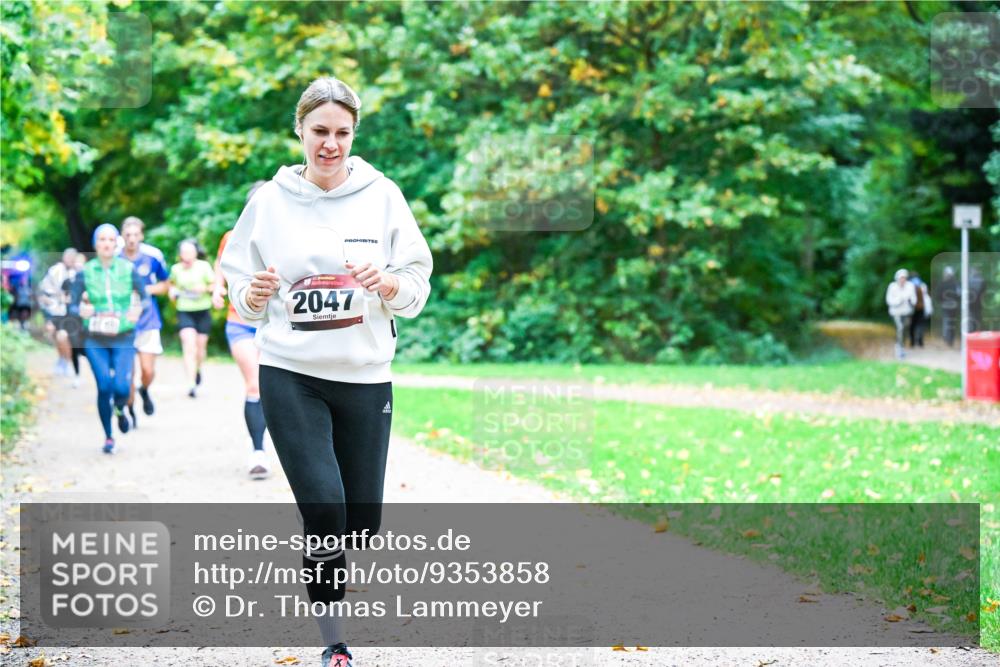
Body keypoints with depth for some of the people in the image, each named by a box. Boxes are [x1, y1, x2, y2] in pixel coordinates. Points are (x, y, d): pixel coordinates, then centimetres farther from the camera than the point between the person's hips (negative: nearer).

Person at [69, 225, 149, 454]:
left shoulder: (128, 269, -2)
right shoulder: (85, 272, -1)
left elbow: (144, 297, 1)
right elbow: (73, 304, -2)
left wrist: (138, 309, -21)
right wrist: (81, 310, -24)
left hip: (123, 339, 0)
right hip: (95, 340, 1)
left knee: (121, 387, -14)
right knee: (104, 387, -7)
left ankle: (120, 410, 24)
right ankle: (108, 437, 12)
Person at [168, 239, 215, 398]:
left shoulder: (204, 266, -2)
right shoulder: (176, 269, 3)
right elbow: (172, 283, 22)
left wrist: (205, 288, -19)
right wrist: (173, 291, 1)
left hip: (203, 312, 0)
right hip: (185, 312, 0)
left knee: (200, 346, 10)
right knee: (189, 347, -14)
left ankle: (198, 369, 44)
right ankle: (191, 384, -18)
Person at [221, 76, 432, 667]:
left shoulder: (382, 196, 1)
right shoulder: (269, 201, 2)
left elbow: (418, 290, 2)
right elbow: (245, 301, 7)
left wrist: (386, 282, -19)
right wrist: (255, 296, -15)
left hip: (366, 376, 2)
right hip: (291, 375, -1)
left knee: (363, 518, 6)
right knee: (323, 503, -14)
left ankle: (323, 570, 41)